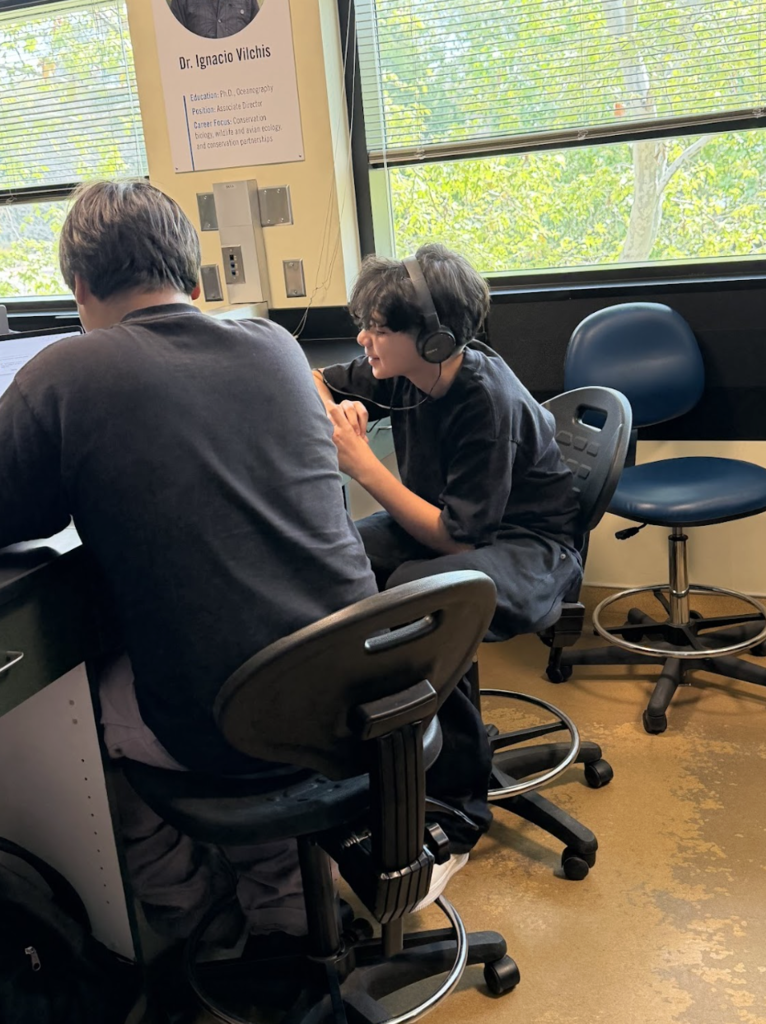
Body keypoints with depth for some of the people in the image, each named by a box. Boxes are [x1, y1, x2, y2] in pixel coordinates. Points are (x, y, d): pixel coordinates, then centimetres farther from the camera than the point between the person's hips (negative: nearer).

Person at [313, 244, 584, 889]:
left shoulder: (488, 402, -27)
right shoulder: (403, 371, -8)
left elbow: (457, 537, -25)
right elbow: (314, 383, 9)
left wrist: (364, 465, -26)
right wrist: (332, 414, -14)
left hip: (527, 547, -7)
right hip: (445, 523, 7)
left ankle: (456, 812, -16)